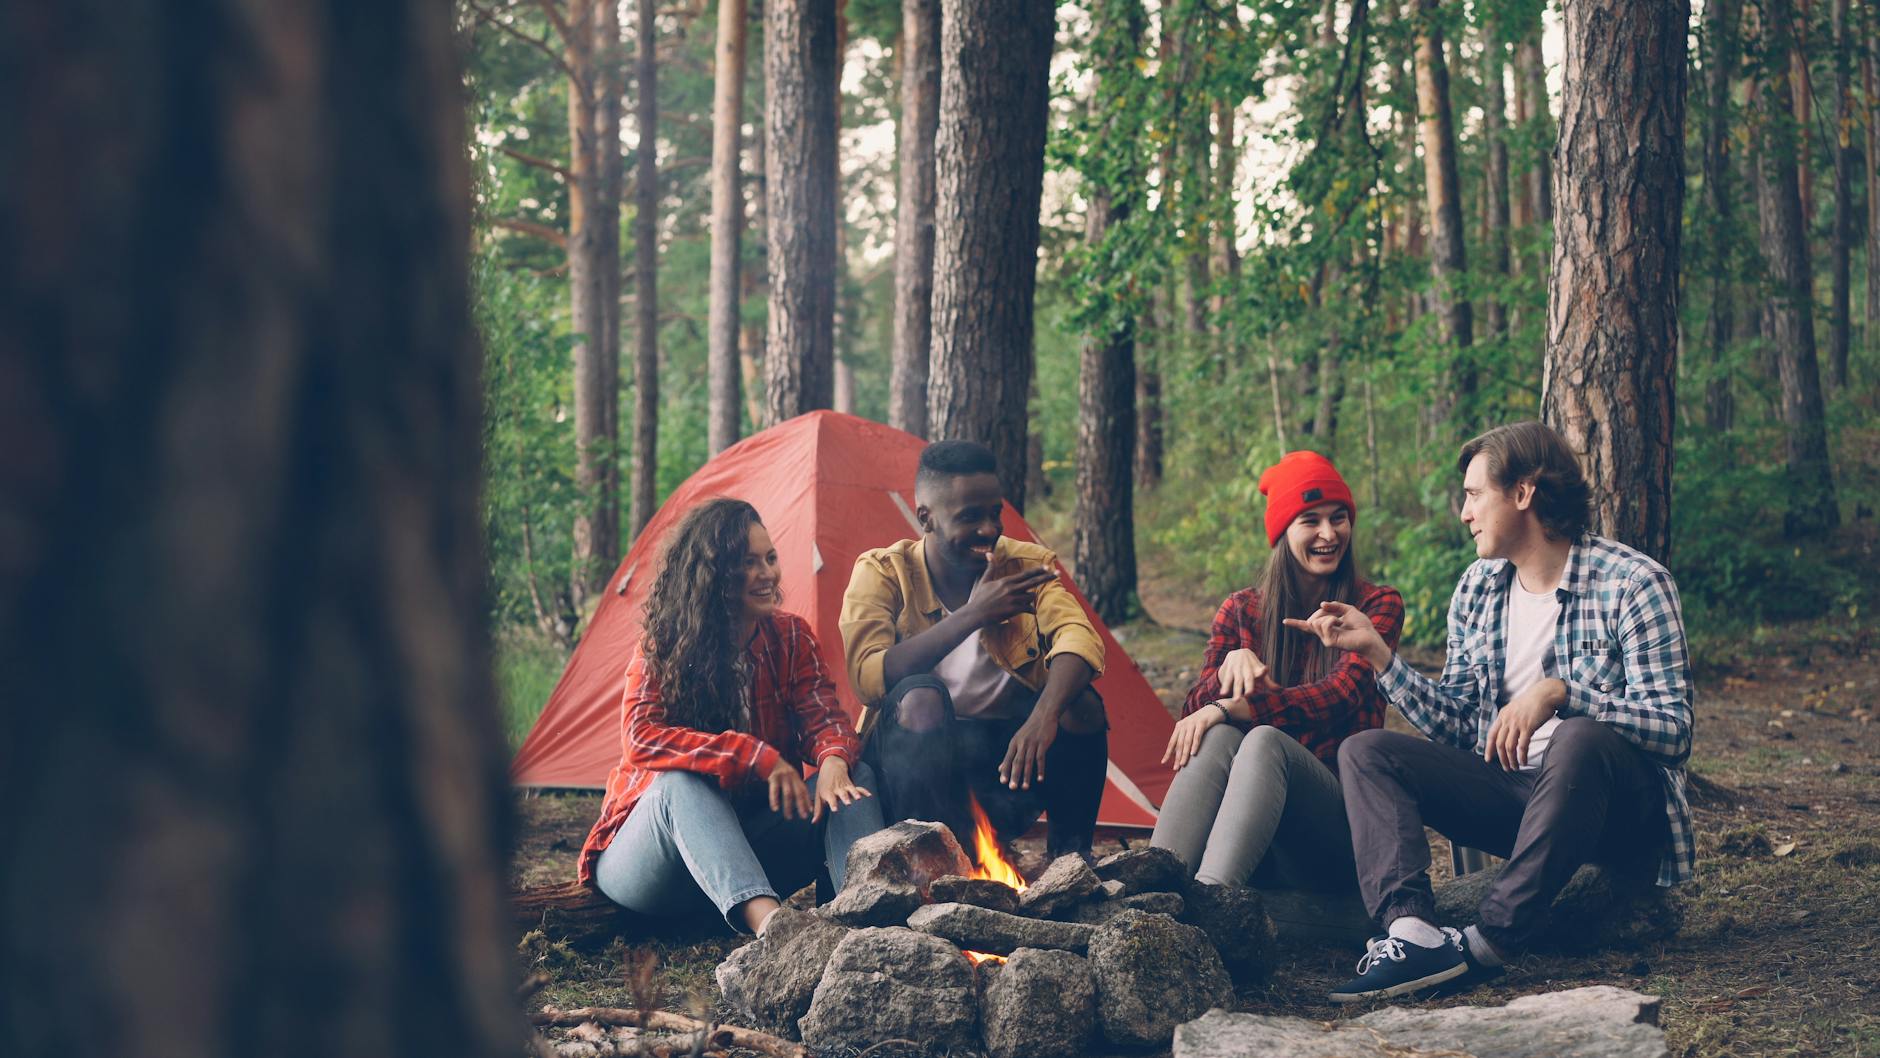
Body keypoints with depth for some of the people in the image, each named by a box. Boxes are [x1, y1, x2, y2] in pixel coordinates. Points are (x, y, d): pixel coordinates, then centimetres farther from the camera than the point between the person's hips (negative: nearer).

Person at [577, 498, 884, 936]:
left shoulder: (791, 636, 1)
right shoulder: (660, 650, -10)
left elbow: (822, 717, -8)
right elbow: (640, 739, -26)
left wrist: (834, 759, -35)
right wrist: (757, 756, -35)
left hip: (755, 842, 4)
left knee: (854, 776, -19)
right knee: (682, 783, -37)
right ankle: (766, 920, -63)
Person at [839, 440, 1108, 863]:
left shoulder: (1026, 564, -2)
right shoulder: (882, 573, -8)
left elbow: (1079, 636, -21)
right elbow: (868, 679, -24)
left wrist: (1045, 715, -42)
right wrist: (974, 613, -29)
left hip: (1010, 755, 2)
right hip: (917, 765, -2)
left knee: (1081, 704, -25)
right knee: (918, 697, -32)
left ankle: (1070, 852, -6)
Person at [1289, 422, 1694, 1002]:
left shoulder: (1633, 583, -9)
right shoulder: (1477, 590, 10)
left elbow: (1673, 729, -17)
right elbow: (1457, 729, 10)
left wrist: (1559, 693, -30)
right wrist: (1375, 650, 1)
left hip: (1622, 812, -6)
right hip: (1514, 792, 6)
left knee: (1579, 739, -38)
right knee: (1364, 751, -10)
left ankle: (1488, 943, -34)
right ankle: (1412, 931, -35)